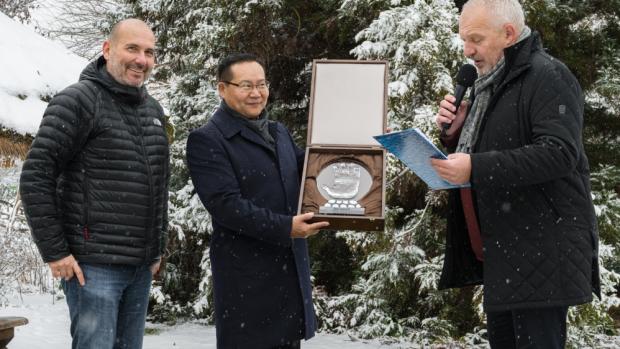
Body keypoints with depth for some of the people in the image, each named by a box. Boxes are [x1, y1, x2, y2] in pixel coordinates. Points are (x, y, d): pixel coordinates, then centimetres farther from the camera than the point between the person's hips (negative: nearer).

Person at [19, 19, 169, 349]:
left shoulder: (154, 110, 13)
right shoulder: (78, 101, -9)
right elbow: (35, 178, -12)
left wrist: (158, 246, 17)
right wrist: (55, 252, -13)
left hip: (142, 266, 7)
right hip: (94, 265, -7)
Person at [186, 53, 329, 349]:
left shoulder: (279, 132, 16)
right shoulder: (207, 140, -9)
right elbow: (226, 204, -19)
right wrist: (284, 228, -24)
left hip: (292, 266, 7)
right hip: (246, 275, -7)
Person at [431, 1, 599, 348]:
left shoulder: (548, 76, -11)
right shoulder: (491, 84, 17)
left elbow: (559, 153, -23)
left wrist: (476, 168, -28)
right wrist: (456, 132, 3)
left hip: (540, 248, -9)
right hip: (500, 246, 9)